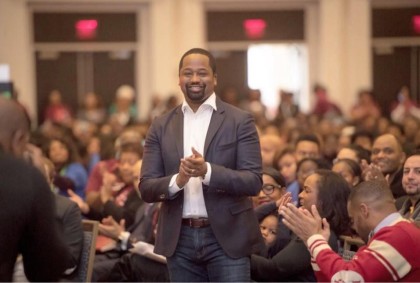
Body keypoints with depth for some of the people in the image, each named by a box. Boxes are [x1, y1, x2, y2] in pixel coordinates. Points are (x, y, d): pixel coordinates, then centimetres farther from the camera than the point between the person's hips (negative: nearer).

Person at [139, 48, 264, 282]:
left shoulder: (240, 121, -1)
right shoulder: (161, 126, 8)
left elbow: (254, 182, -8)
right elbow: (146, 188, 4)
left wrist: (208, 171, -23)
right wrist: (177, 180, -18)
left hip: (227, 238, -3)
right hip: (180, 240, 3)